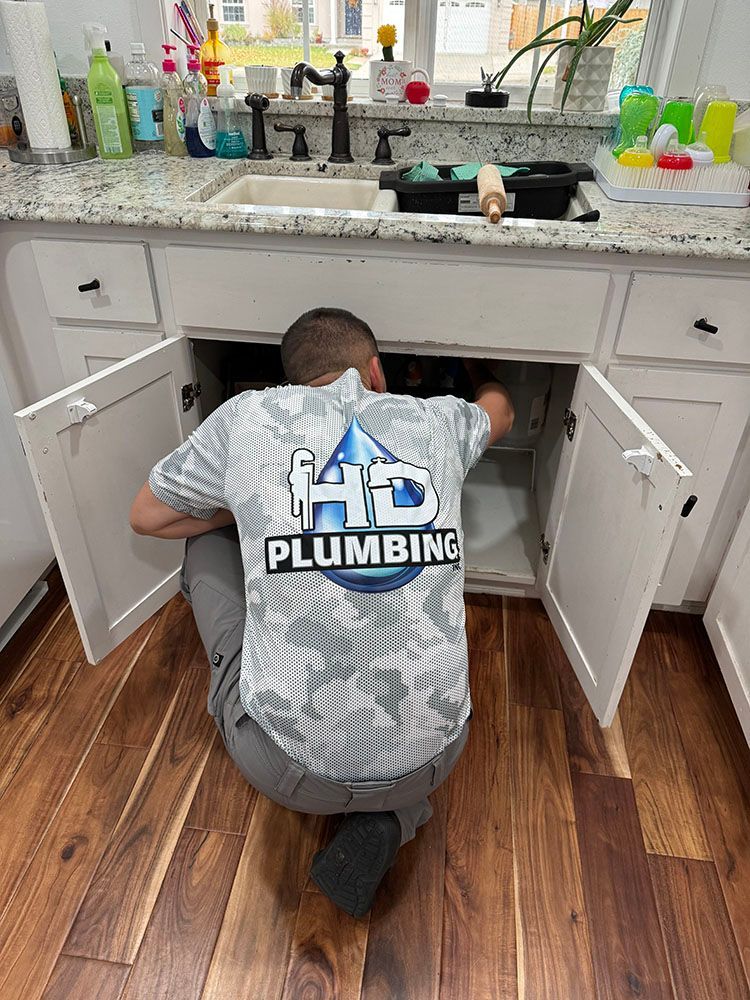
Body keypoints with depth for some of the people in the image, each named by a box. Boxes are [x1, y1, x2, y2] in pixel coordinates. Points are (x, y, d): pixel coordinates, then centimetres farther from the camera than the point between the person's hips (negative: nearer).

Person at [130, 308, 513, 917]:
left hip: (287, 768, -1)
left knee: (208, 542, 18)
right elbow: (502, 413, 28)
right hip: (432, 759, 2)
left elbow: (148, 517, 11)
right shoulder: (438, 421, 2)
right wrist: (478, 372, 50)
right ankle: (389, 814, 12)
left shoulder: (250, 416, -4)